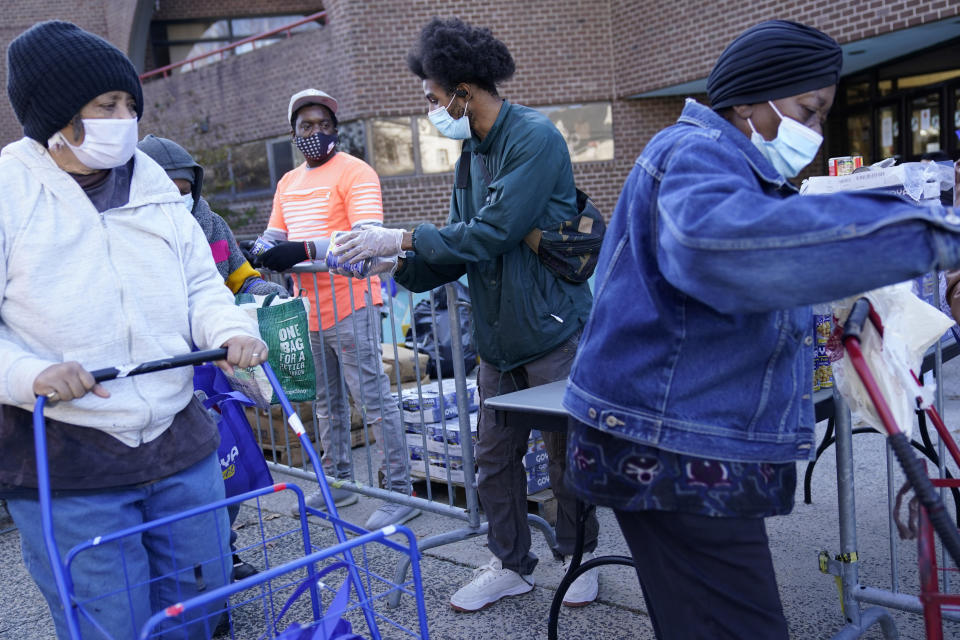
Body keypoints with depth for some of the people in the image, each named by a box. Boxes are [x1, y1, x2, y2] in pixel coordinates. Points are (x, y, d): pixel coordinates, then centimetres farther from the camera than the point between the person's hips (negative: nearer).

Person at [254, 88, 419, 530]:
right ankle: (336, 482, 31)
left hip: (350, 305, -8)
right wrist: (263, 257, -3)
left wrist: (306, 250, -28)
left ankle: (401, 492, 1)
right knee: (326, 401, 17)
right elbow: (275, 237, 21)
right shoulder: (288, 183, 17)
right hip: (309, 307, 8)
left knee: (373, 398, -6)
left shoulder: (355, 173, -7)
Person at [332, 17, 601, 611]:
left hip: (553, 329, -7)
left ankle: (579, 557, 29)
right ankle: (511, 564, 29)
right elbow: (463, 247, 10)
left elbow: (490, 234, -23)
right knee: (495, 456, 12)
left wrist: (401, 239, -18)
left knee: (568, 452, 8)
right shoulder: (471, 153, 11)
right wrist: (399, 264, -3)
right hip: (498, 337, 7)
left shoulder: (535, 138, -16)